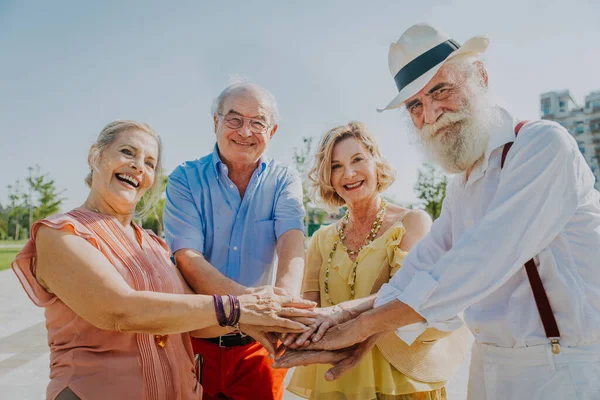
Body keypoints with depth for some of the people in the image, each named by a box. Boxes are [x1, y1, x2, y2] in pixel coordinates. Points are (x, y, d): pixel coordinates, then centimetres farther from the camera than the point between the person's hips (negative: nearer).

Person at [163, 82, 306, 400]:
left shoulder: (284, 181, 0)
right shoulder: (185, 180, -5)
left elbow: (292, 242, -18)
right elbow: (187, 258, -18)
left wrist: (285, 297, -40)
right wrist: (250, 298, -35)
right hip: (195, 341, -1)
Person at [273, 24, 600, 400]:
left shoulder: (543, 143, -17)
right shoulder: (462, 184, 10)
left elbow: (482, 263, -27)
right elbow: (422, 265, 4)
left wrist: (364, 324, -23)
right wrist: (362, 338, -9)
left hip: (566, 368, -7)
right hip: (491, 366, 7)